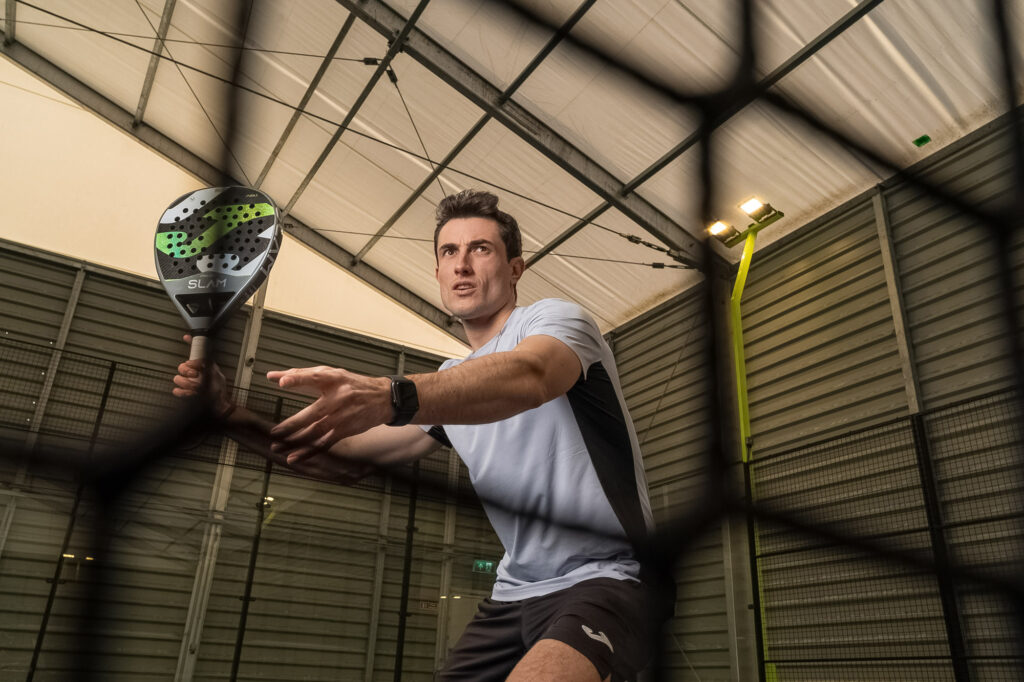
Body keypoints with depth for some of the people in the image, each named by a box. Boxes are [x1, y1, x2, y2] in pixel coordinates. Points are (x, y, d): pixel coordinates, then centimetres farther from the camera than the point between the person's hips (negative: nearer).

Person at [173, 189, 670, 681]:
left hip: (604, 579, -6)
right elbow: (348, 458, 12)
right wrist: (234, 419, -2)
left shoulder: (554, 318, -7)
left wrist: (390, 397, -48)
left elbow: (528, 377, -32)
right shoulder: (448, 386, 14)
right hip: (513, 594, 7)